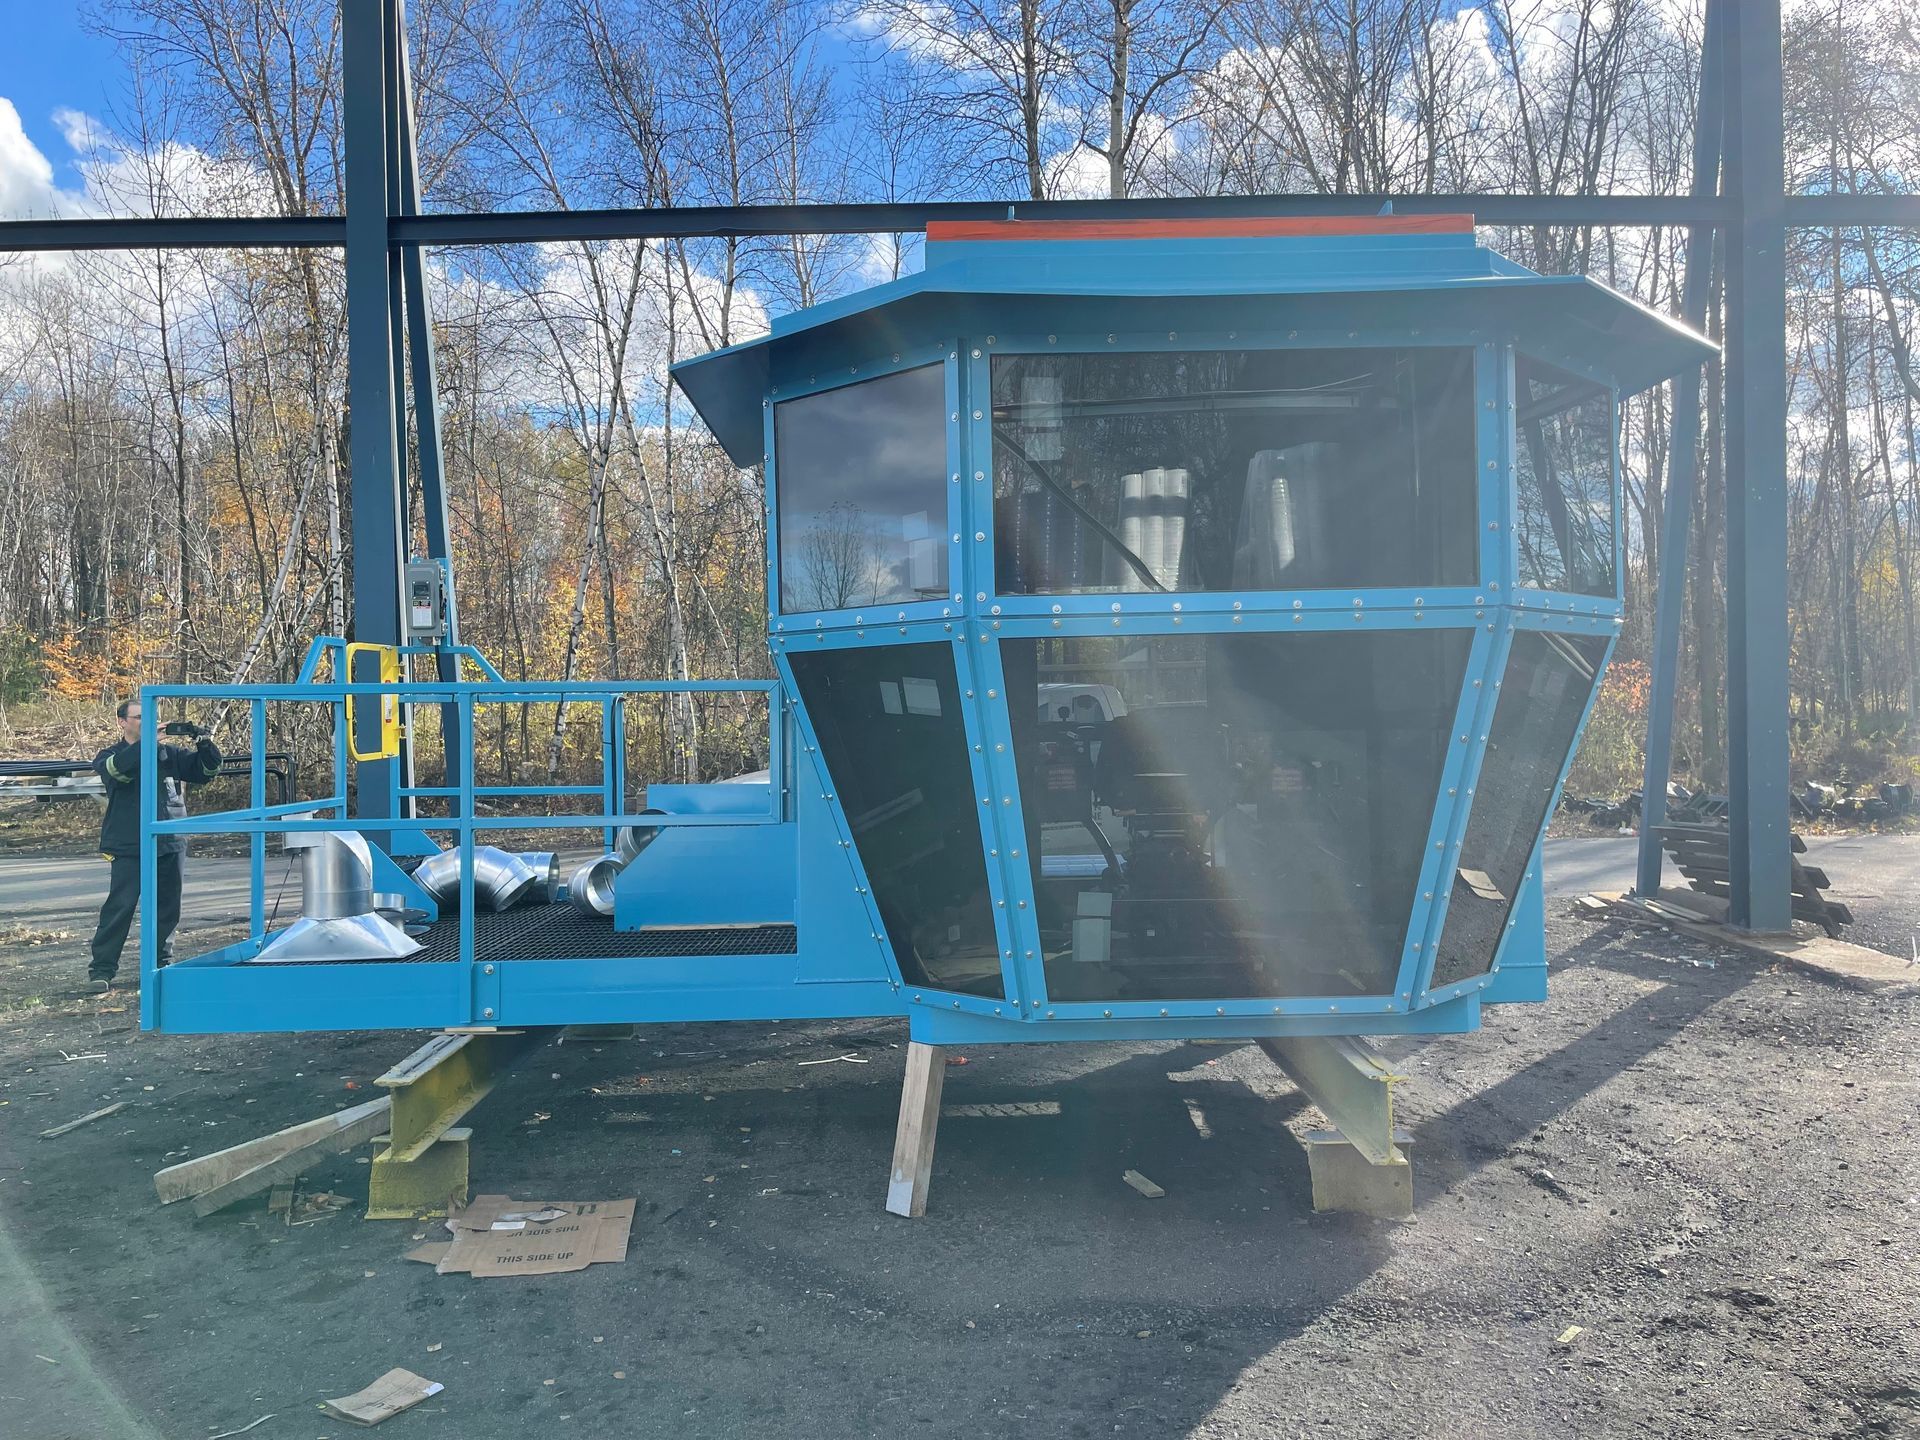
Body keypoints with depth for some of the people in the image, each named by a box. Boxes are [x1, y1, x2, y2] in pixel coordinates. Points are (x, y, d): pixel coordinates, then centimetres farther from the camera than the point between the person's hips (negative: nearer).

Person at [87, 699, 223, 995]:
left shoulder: (169, 753, 11)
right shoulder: (109, 756, 2)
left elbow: (206, 770, 7)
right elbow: (118, 768, -22)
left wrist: (205, 744, -13)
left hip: (170, 844, 4)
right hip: (129, 848, -4)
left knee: (167, 909, 9)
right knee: (120, 908, -7)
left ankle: (161, 963, 22)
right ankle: (101, 969, -1)